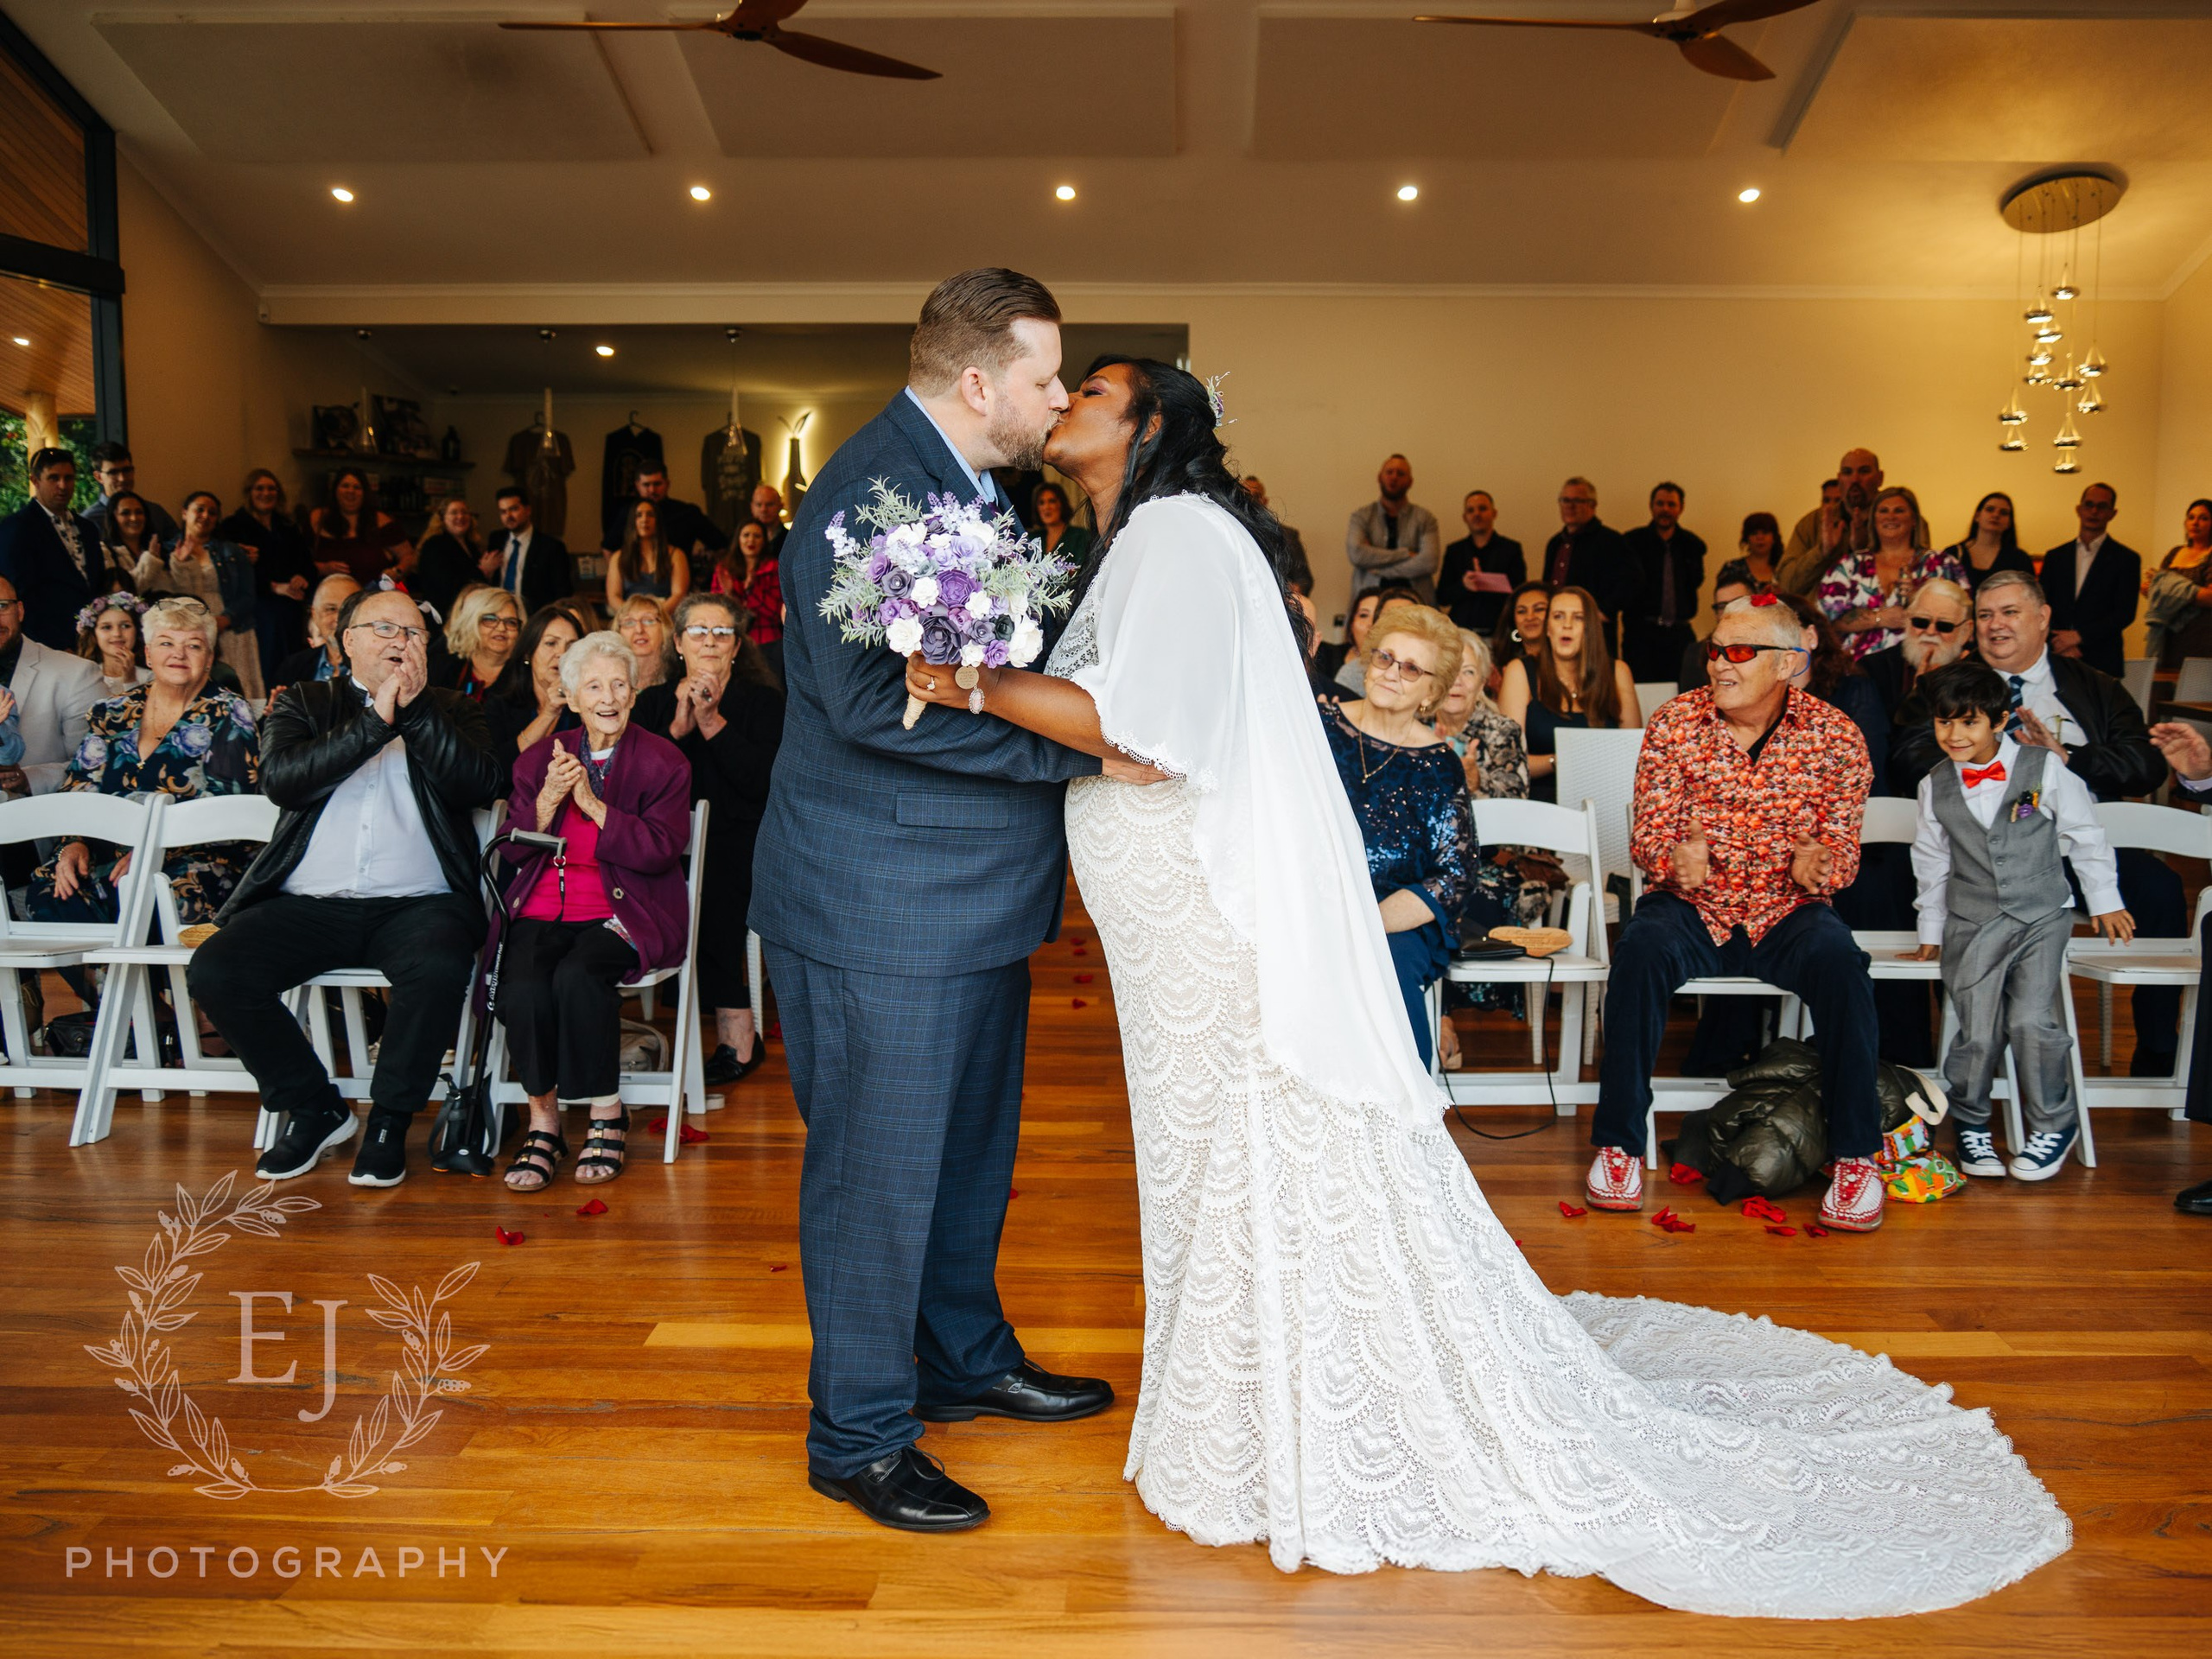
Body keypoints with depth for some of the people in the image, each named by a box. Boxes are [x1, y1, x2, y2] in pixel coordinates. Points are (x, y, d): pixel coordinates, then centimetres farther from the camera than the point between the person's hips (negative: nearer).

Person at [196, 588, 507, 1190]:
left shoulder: (452, 711, 16)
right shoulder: (305, 703, 16)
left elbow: (481, 785, -4)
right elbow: (280, 778, -5)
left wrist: (416, 709, -8)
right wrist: (374, 721, -9)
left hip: (416, 904, -2)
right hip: (308, 906, 2)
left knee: (440, 966, -34)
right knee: (213, 970, -20)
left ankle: (389, 1119, -11)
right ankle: (315, 1108, 1)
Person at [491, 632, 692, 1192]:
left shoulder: (662, 762, 5)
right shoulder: (538, 758, 16)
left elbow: (661, 852, -8)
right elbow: (512, 853, 9)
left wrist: (591, 802, -13)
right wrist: (547, 800, -9)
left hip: (624, 913, -3)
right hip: (542, 910, 3)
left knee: (578, 976, -33)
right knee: (521, 989, -28)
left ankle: (608, 1116, -15)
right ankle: (542, 1120, -9)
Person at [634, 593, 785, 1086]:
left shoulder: (763, 701, 5)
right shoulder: (654, 701, 16)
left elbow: (762, 781, -11)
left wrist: (712, 721, -12)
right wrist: (679, 727, -11)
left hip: (739, 841, -3)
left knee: (711, 884, -31)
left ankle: (736, 1035, -20)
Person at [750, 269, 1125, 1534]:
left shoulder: (971, 484, 11)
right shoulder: (872, 490, -20)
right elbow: (876, 701, -28)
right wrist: (1078, 747, -26)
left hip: (973, 892, 10)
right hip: (883, 905, -10)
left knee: (972, 1142, 21)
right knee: (881, 1163, 4)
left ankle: (966, 1358, 41)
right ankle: (860, 1437, 21)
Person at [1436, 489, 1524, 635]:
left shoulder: (1511, 549, 7)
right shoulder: (1454, 551, 13)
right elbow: (1441, 597, 9)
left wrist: (1487, 585, -14)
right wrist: (1463, 586, -11)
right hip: (1461, 630, 1)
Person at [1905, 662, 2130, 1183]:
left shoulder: (2045, 769, -5)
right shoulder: (1936, 786, 2)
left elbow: (2085, 836, 6)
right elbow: (1931, 862, 13)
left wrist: (2104, 902, 11)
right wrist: (1931, 932, 18)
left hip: (2041, 917, -2)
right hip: (1970, 924, 2)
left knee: (2031, 1020, -16)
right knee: (1978, 1032, -7)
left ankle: (2054, 1124, 6)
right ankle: (1970, 1123, 17)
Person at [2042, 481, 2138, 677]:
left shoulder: (2127, 559, 6)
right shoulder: (2055, 557, 15)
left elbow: (2125, 613, -3)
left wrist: (2079, 636, -13)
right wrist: (2061, 646, -9)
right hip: (2056, 661, 2)